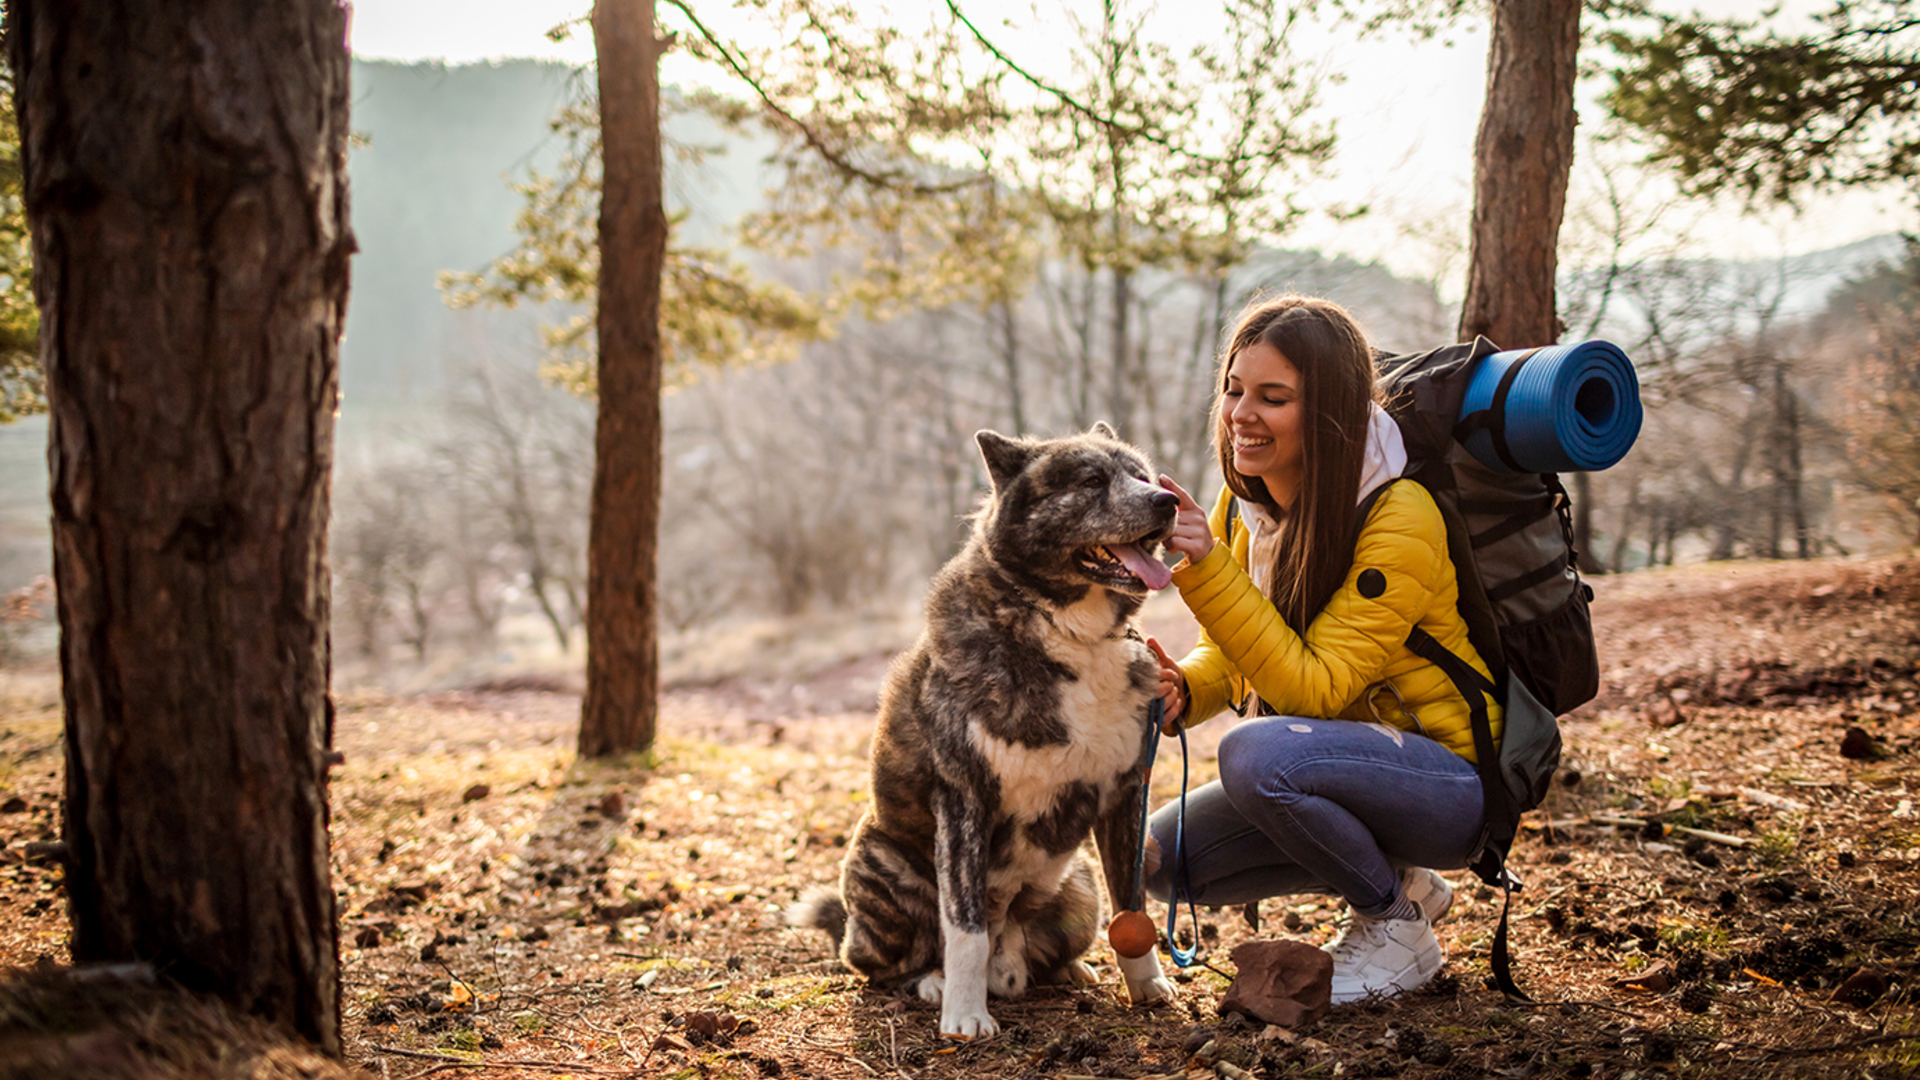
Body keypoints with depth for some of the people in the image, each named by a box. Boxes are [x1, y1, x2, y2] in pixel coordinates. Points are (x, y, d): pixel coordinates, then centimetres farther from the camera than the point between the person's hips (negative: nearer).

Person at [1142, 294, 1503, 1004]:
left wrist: (1208, 568, -33)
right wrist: (1180, 690, -16)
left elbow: (1316, 690, -27)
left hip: (1453, 781, -8)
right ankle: (1399, 879, 11)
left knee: (1257, 753, -33)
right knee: (1164, 859, -6)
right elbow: (1226, 657, 8)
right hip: (1344, 766, 8)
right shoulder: (1244, 506, -1)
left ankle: (1398, 925, -6)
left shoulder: (1399, 519, -23)